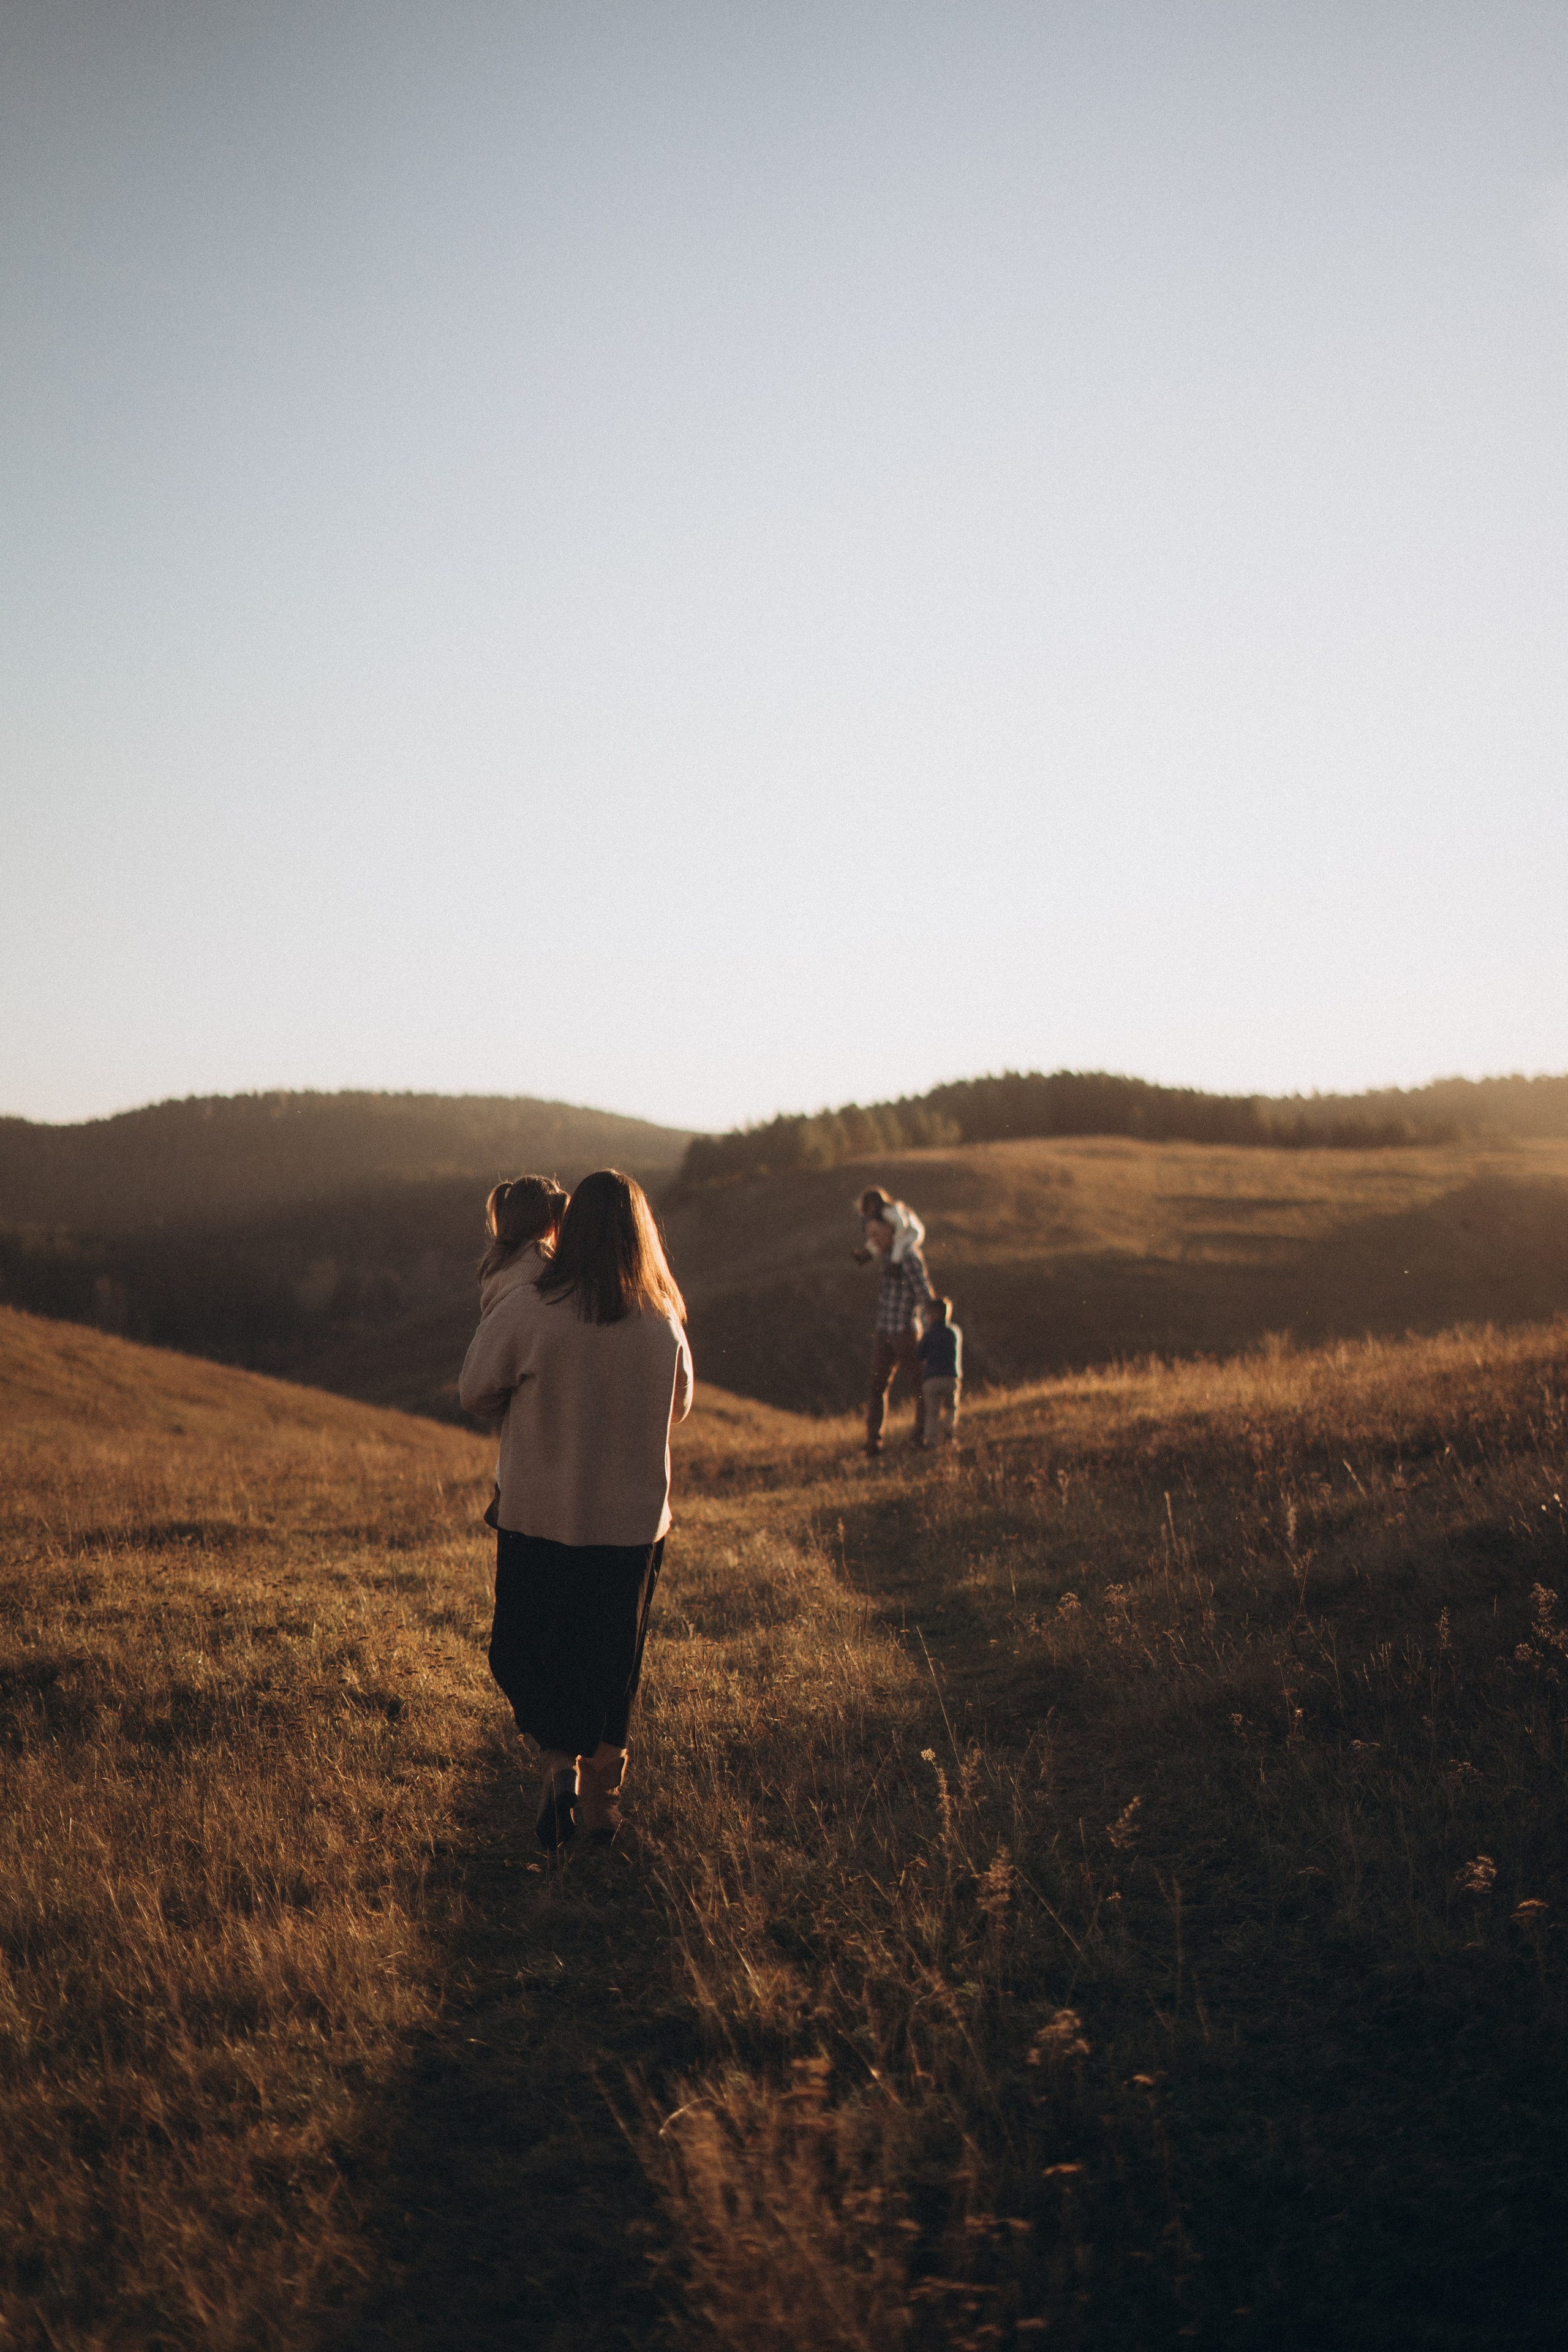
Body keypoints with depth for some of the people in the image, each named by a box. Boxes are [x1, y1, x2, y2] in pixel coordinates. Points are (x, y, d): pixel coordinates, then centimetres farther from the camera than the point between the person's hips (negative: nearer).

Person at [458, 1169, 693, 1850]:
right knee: (612, 1658, 17)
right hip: (635, 1520, 3)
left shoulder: (527, 1308, -16)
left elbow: (475, 1392, -5)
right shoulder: (663, 1319, -6)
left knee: (522, 1650, 14)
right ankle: (602, 1794, 25)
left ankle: (557, 1756, -6)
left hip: (540, 1517, -3)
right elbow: (678, 1406, 10)